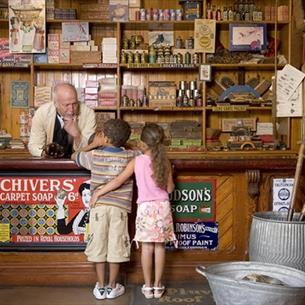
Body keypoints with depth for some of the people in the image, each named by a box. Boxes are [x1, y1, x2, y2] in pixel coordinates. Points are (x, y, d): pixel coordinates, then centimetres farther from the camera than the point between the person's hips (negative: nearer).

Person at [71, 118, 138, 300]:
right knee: (116, 247, 7)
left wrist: (93, 145, 20)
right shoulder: (129, 156, 1)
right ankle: (112, 287, 16)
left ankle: (101, 287, 16)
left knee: (99, 246, 9)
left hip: (99, 206, 0)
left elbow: (74, 156, 17)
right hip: (120, 207, 1)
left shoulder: (94, 155, 0)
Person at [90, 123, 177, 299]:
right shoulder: (165, 162, -2)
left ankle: (148, 287, 14)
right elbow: (170, 188, 0)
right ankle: (158, 286, 15)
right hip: (162, 206, 1)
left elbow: (118, 181, -8)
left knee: (147, 247, 6)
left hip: (146, 207, -1)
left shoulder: (137, 162, -6)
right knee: (160, 247, 7)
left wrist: (98, 193, -1)